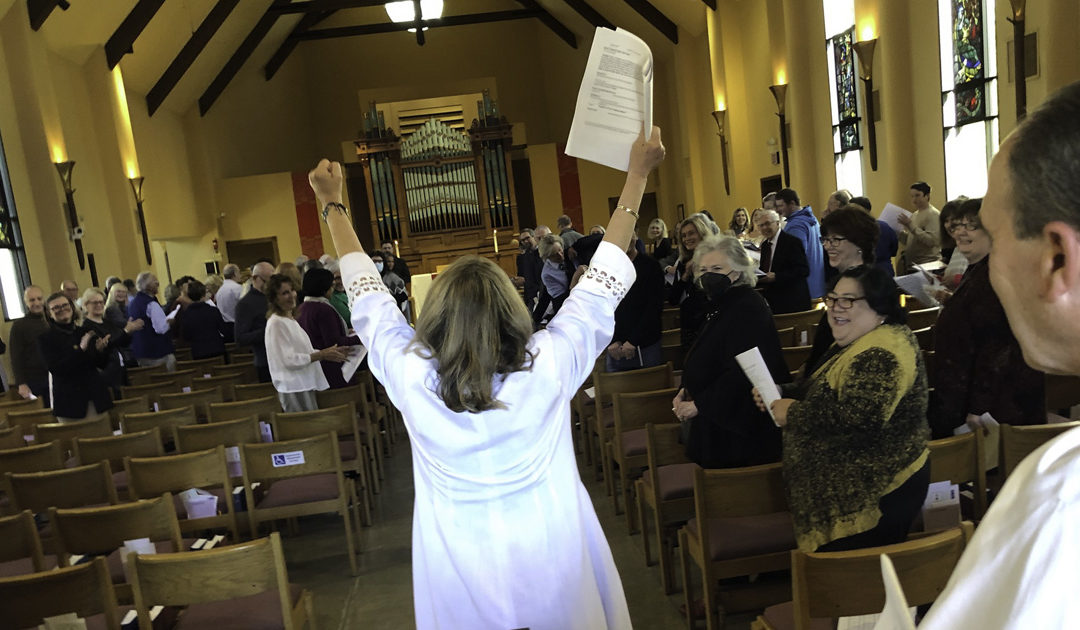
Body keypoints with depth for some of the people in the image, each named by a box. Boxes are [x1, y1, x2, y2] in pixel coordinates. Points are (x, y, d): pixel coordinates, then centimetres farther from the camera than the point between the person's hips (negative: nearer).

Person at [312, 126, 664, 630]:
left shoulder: (410, 376, -20)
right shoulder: (547, 366, -23)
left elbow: (366, 291, -4)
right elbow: (605, 278, -12)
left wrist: (332, 204, 9)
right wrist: (638, 174, -3)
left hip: (459, 575, 1)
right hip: (552, 567, 0)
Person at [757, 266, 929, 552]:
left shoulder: (882, 354, -21)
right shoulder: (860, 346, 13)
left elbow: (860, 418, -33)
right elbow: (824, 391, 21)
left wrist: (794, 413, -21)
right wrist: (778, 394, 3)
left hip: (880, 495, -10)